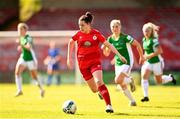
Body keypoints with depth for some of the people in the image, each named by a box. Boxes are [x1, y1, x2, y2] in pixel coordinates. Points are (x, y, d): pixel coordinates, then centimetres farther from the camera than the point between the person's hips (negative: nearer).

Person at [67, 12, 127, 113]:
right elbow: (71, 42, 17)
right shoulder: (79, 34, -1)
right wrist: (69, 58, 14)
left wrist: (119, 55, -4)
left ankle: (109, 105, -25)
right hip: (83, 64, 3)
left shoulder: (96, 33, -7)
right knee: (94, 89, 6)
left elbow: (108, 45, -2)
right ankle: (101, 91, 44)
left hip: (95, 62, -3)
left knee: (99, 82, -27)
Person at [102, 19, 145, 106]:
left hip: (127, 62, -6)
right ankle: (132, 101, 24)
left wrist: (141, 57, 0)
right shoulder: (110, 39, 0)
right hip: (118, 64, 6)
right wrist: (104, 48, -17)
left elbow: (137, 44, -6)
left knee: (118, 80, -25)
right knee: (122, 87, 7)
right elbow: (107, 53, 5)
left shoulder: (125, 37, -15)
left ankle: (130, 80, 5)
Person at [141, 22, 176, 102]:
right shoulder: (144, 39, 3)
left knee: (159, 81, 8)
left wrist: (149, 56, -29)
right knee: (144, 76, -15)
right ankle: (146, 96, -13)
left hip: (156, 62, -6)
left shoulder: (153, 40, -20)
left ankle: (170, 78, 40)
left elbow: (159, 51, -28)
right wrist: (145, 56, 12)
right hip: (148, 62, 6)